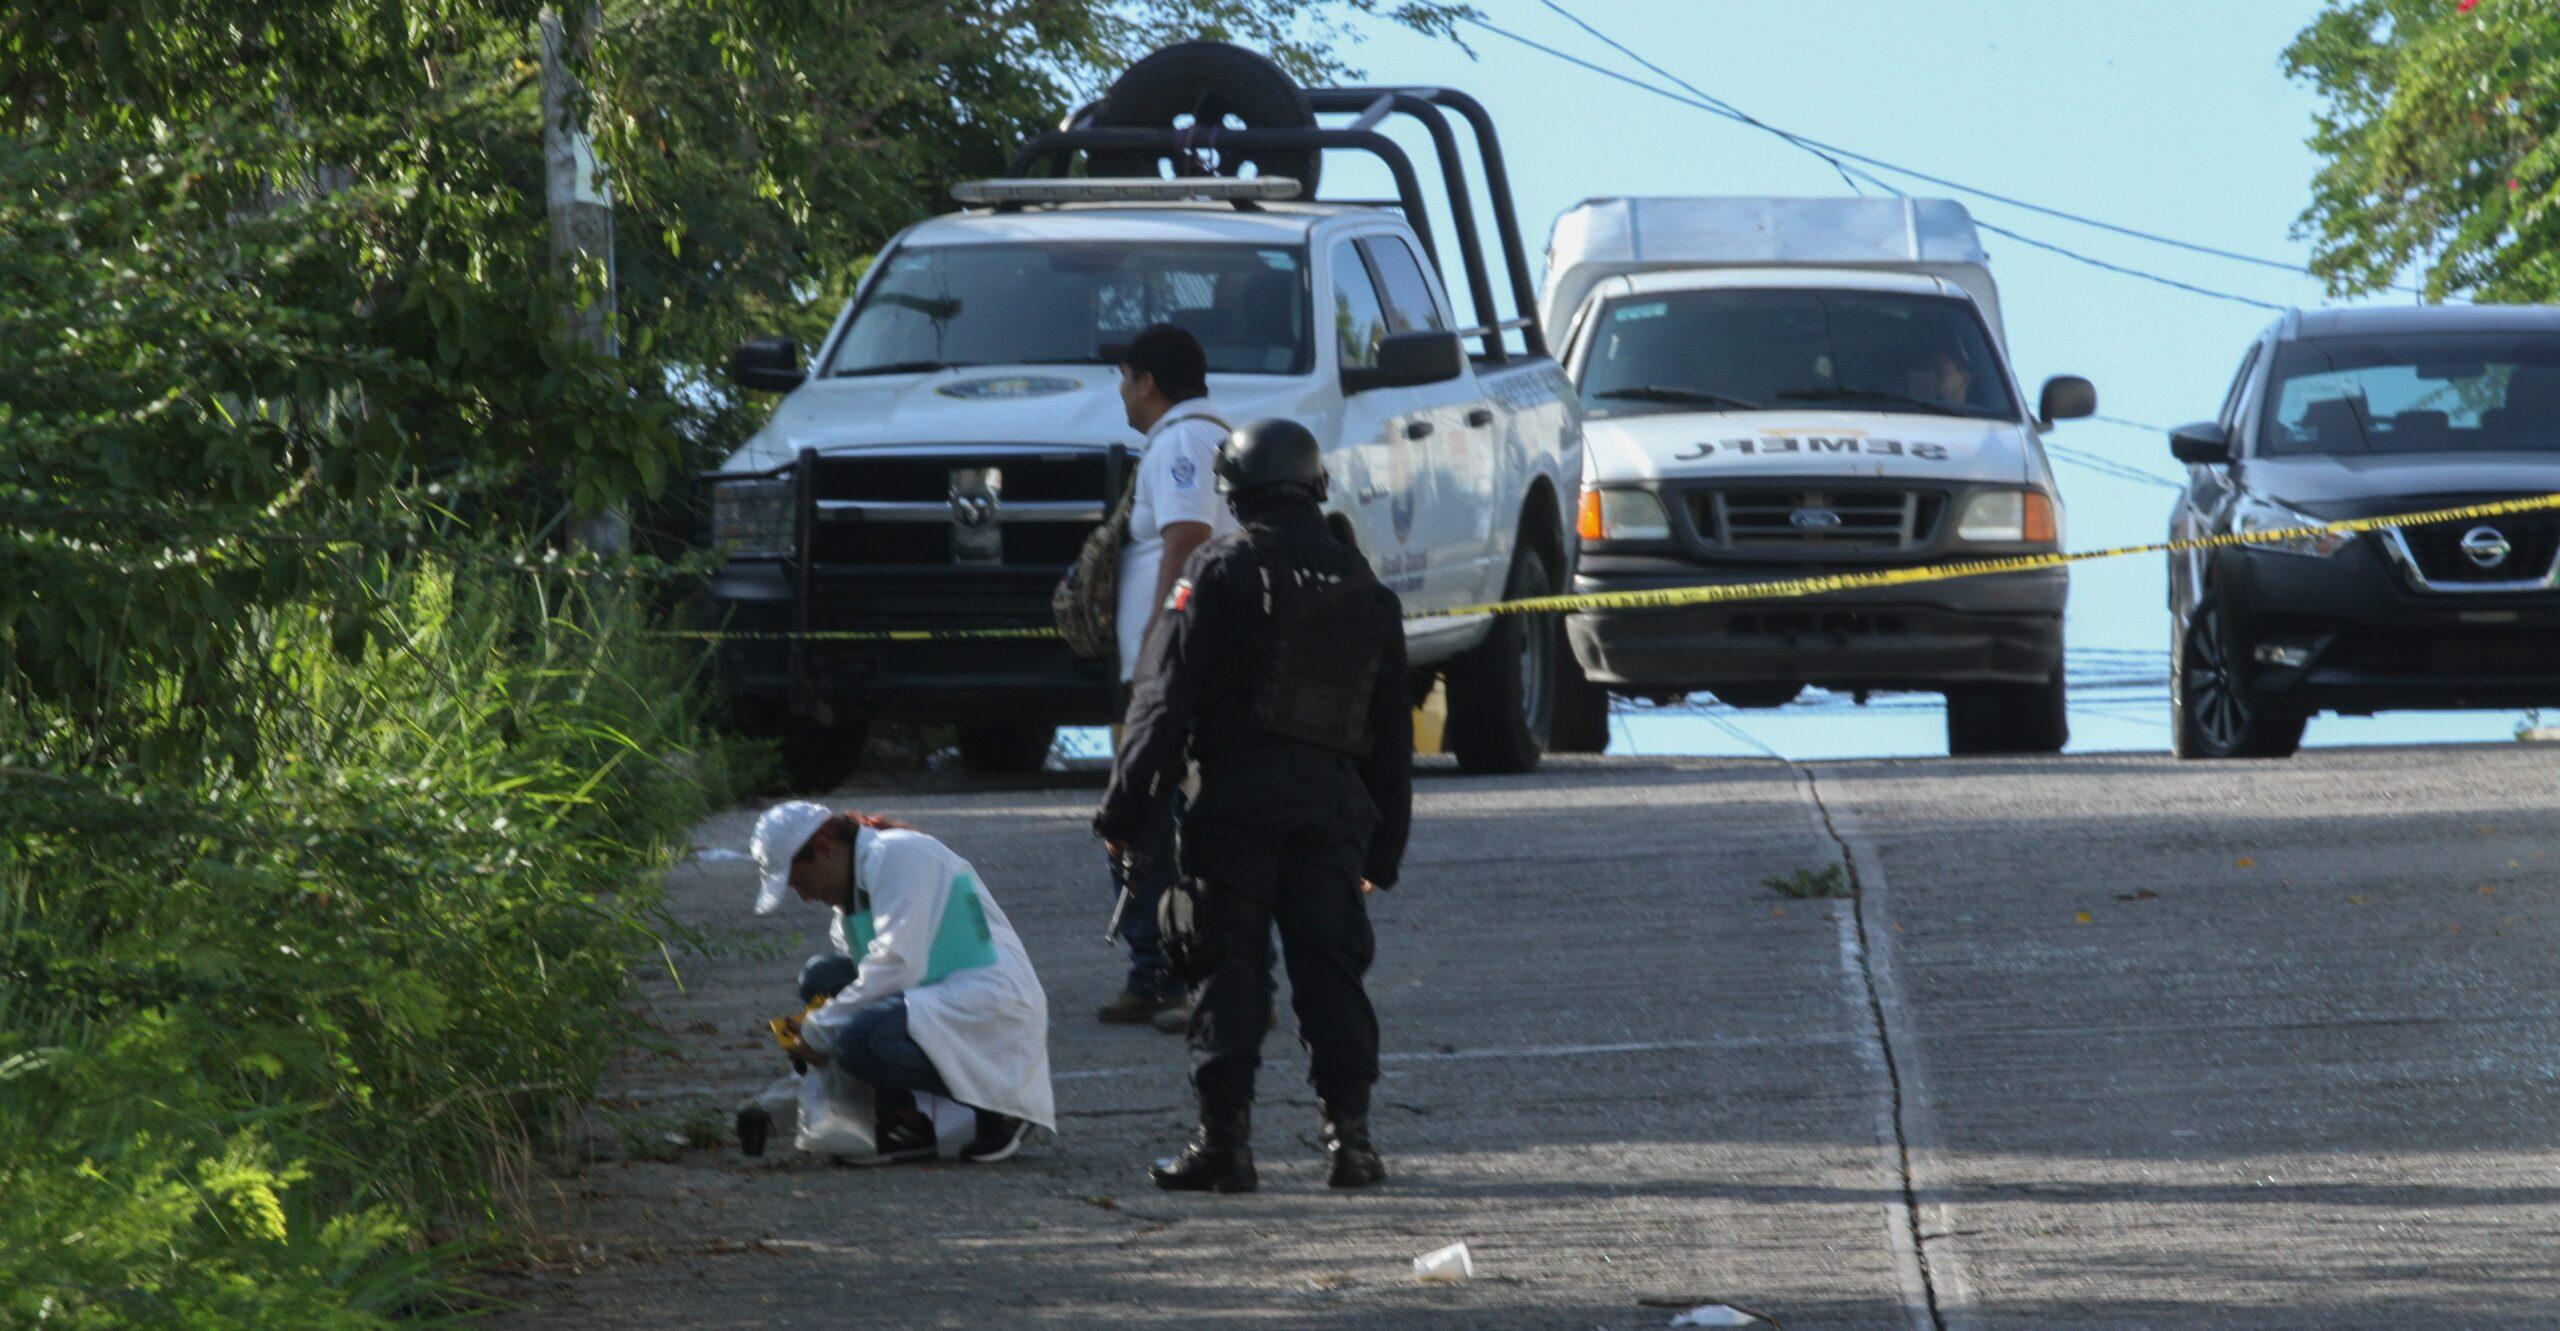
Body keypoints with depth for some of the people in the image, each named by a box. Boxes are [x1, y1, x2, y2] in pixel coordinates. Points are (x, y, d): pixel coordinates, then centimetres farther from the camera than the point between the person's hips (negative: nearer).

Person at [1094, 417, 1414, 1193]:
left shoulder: (1220, 572, -1)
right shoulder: (1364, 589, 16)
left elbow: (1164, 700, -6)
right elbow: (1392, 730, 20)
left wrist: (1126, 812, -4)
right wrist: (1383, 849, 24)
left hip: (1237, 799, -4)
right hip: (1334, 799, 4)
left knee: (1228, 971, -1)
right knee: (1331, 970, 7)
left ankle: (1224, 1139, -6)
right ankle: (1349, 1135, 2)